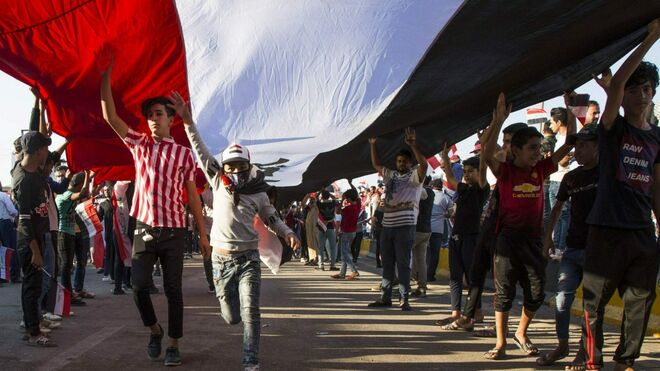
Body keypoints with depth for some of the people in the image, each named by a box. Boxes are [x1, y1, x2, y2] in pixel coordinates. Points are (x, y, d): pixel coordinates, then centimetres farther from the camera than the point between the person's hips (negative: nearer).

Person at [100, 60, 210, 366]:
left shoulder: (183, 154, 4)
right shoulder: (139, 144, 8)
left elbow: (192, 196, 4)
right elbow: (110, 116, -1)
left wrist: (202, 233, 2)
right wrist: (105, 78, -10)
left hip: (173, 231, -1)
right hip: (144, 228, 1)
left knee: (173, 290, 3)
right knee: (139, 286, -6)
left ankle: (173, 344, 13)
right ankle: (154, 330, 20)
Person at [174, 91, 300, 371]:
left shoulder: (257, 192, 2)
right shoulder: (218, 181, 2)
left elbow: (272, 219, 12)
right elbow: (201, 151, 0)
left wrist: (287, 233, -7)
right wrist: (188, 121, -5)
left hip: (248, 257, -1)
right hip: (221, 259, 1)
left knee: (250, 313, -12)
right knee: (232, 317, 8)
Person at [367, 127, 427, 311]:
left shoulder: (415, 176, -1)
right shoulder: (391, 175, 17)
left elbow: (424, 164, -19)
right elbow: (376, 164, 26)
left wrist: (413, 144, -29)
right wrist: (373, 145, 17)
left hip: (405, 226, -6)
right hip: (387, 225, 6)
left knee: (403, 263, -4)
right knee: (387, 263, 10)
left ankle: (404, 299, -1)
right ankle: (386, 297, 16)